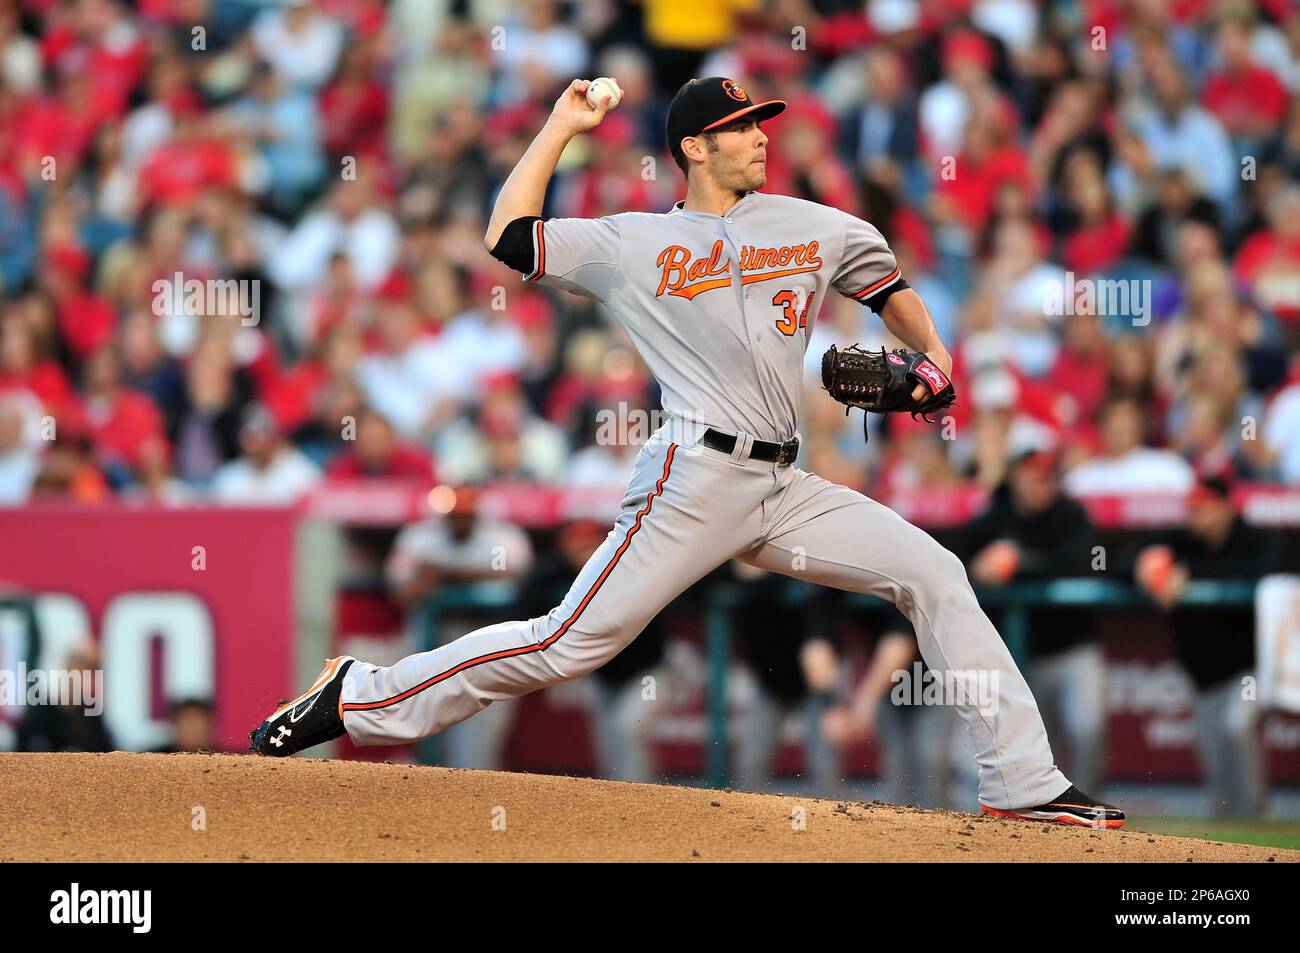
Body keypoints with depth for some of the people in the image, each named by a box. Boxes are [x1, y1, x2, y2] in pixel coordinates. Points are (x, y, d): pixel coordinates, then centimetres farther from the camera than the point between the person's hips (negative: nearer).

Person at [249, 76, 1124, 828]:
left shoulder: (815, 228, 15)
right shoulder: (634, 244, 5)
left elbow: (888, 287, 28)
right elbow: (509, 236, 4)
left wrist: (933, 357, 9)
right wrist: (562, 126, 10)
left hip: (784, 489, 5)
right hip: (697, 479, -5)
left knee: (934, 574, -5)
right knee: (570, 643, -11)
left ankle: (1023, 784, -4)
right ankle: (361, 698, -1)